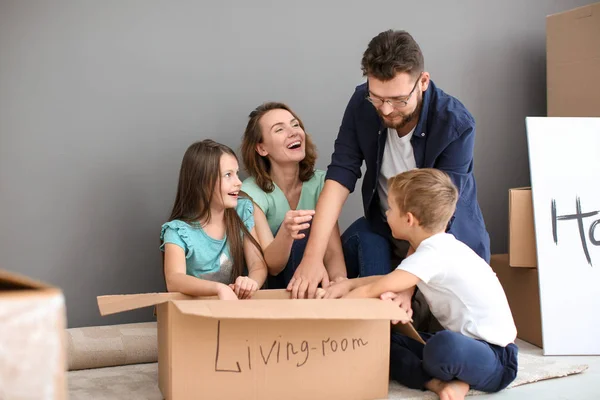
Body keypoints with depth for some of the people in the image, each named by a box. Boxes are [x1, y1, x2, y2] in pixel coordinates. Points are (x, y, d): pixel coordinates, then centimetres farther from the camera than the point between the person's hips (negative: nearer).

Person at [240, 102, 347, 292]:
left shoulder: (320, 182, -5)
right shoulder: (251, 193, -15)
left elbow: (333, 251, -13)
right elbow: (272, 266, -21)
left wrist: (339, 278, -38)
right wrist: (285, 232, -44)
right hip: (268, 291, -3)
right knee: (302, 231, -26)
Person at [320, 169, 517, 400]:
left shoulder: (433, 256, -22)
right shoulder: (440, 246, 7)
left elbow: (371, 291, -22)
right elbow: (388, 281, 16)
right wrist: (348, 284, 1)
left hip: (496, 361, -10)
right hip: (467, 346, 10)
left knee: (444, 346, -42)